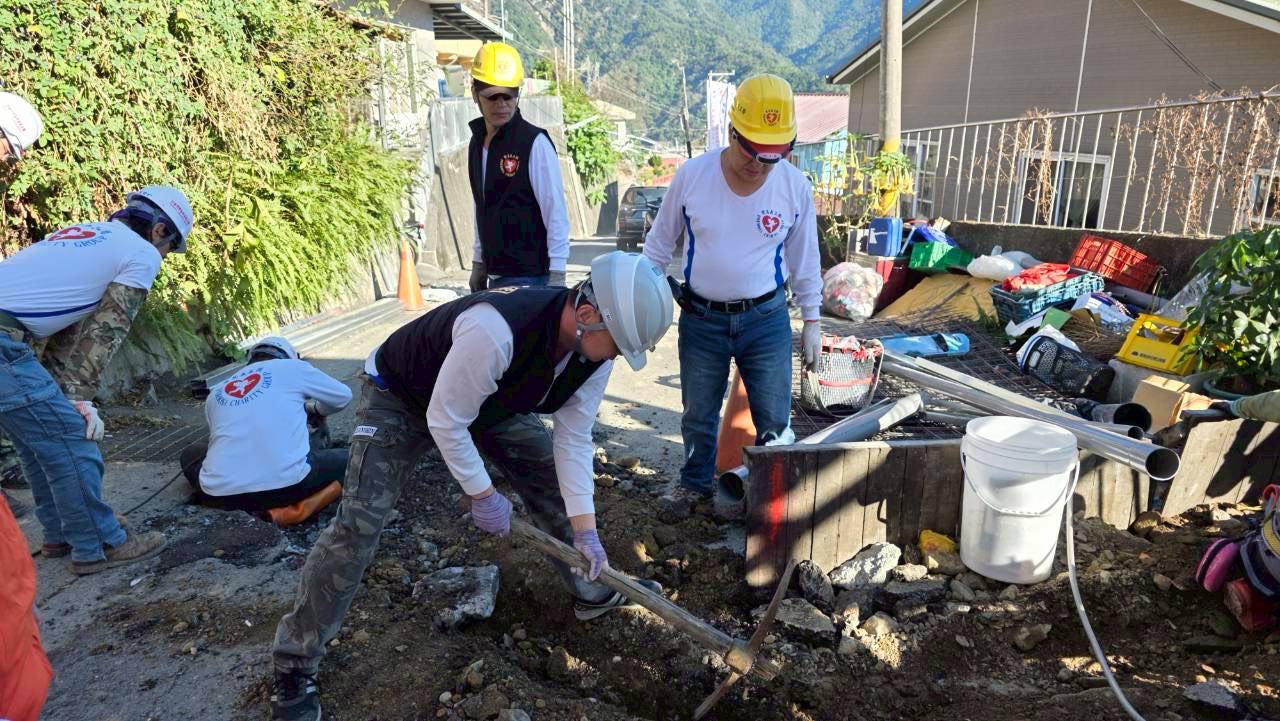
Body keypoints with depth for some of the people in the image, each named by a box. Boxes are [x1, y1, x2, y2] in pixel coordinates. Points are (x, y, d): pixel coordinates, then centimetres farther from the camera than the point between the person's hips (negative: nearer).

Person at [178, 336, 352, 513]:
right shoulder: (293, 367, 12)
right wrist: (314, 410, 41)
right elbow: (343, 396, 21)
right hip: (286, 486, -4)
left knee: (191, 453, 33)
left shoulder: (215, 395, 24)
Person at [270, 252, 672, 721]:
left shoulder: (595, 352, -20)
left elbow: (574, 439, -12)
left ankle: (592, 592, 25)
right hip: (400, 396, -6)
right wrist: (482, 494, -20)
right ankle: (294, 666, 5)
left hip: (492, 400, 7)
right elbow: (445, 421, -32)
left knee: (553, 482, 3)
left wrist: (584, 527, -16)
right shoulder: (495, 330, -44)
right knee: (357, 525, -13)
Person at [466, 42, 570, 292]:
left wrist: (557, 275, -17)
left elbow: (556, 213, -13)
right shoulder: (478, 142, 12)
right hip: (495, 276, 7)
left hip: (530, 277, -7)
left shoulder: (535, 142, -11)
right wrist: (479, 263, 19)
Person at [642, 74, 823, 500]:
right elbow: (659, 244, 2)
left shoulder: (795, 186, -8)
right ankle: (695, 489, 37)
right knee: (698, 417, 15)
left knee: (774, 422, 6)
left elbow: (804, 260, 4)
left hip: (766, 320, 0)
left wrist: (811, 322, 7)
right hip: (701, 319, 0)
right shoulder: (691, 176, -11)